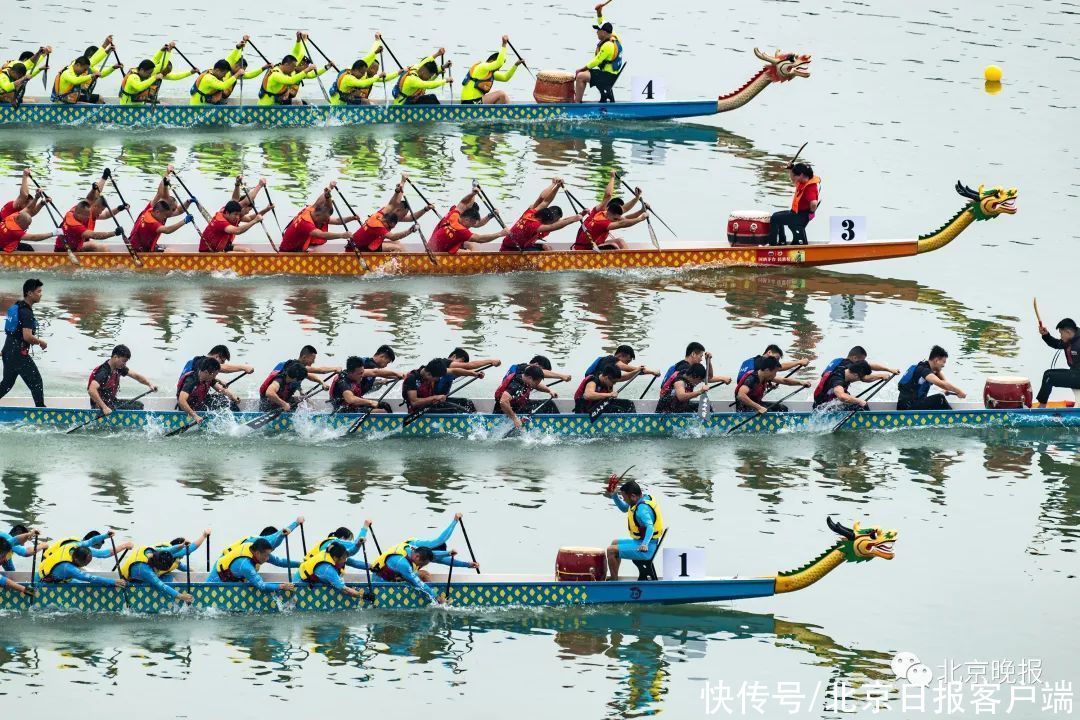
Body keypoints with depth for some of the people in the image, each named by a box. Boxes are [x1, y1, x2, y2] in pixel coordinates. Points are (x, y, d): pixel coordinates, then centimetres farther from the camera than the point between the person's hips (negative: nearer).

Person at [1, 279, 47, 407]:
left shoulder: (16, 307, 12)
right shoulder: (26, 312, -18)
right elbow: (27, 336, -26)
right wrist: (41, 342, -9)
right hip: (19, 353, -9)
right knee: (36, 382, -1)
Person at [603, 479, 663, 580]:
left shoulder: (642, 509, -26)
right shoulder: (644, 499, 6)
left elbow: (650, 527, -40)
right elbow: (624, 508, 23)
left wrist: (645, 544, -56)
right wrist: (614, 496, 8)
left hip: (647, 549, -11)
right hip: (641, 542, 11)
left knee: (611, 550, -16)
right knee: (615, 542, 27)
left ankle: (614, 580, -4)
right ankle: (613, 576, 31)